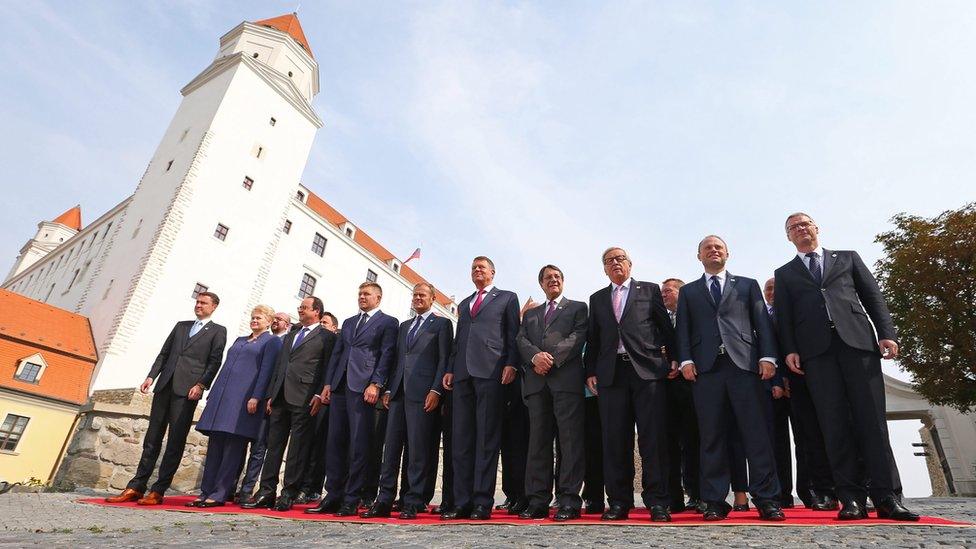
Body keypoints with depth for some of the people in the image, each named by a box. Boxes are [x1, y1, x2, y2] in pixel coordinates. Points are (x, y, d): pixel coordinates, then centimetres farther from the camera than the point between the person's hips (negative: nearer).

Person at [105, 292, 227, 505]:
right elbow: (164, 354, 19)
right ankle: (136, 487, 13)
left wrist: (201, 385, -15)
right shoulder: (181, 325, 21)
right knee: (152, 438, 7)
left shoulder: (218, 331, 4)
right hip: (165, 386, 5)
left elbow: (215, 362, -4)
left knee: (175, 442, -3)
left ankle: (158, 491, 2)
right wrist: (151, 376, 7)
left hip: (187, 390, -5)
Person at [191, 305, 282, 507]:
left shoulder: (271, 341, 3)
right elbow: (226, 367, 23)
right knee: (215, 445, 6)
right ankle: (206, 492, 11)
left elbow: (266, 371, -8)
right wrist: (213, 394, 16)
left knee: (233, 446, -6)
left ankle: (219, 494, -3)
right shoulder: (239, 340, 24)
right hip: (222, 395, 7)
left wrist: (256, 397, -17)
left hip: (245, 398, -7)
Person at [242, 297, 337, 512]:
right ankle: (267, 491, 14)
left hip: (304, 399, -7)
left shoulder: (327, 337, 2)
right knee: (274, 444, 8)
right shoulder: (290, 336, 23)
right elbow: (278, 366, 21)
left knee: (297, 448, -2)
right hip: (280, 397, 7)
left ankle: (289, 493, 4)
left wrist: (319, 395, -16)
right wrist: (270, 395, 14)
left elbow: (327, 369, -6)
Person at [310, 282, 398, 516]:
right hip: (340, 387, 7)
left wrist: (376, 384, -16)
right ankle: (333, 497, 16)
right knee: (335, 442, 7)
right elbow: (337, 353, 20)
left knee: (358, 445, -4)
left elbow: (387, 355, -6)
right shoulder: (349, 322, 23)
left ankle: (351, 501, 3)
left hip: (363, 388, -6)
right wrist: (328, 383, 11)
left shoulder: (388, 322, 4)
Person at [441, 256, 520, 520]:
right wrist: (450, 369, 11)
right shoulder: (464, 304, 26)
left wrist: (511, 364, -9)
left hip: (491, 371, -5)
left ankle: (482, 503, 0)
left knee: (487, 439, -5)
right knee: (462, 439, 4)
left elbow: (513, 334, 4)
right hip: (462, 374, 5)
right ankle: (462, 502, 9)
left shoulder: (507, 298, 12)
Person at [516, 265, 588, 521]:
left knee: (570, 439, -6)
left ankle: (569, 501, -3)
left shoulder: (578, 308, 16)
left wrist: (552, 357, -12)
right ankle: (538, 501, 4)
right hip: (536, 381, 3)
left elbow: (579, 336, 0)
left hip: (566, 378, -3)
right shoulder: (530, 314, 27)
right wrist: (535, 356, -10)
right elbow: (521, 340, 11)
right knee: (538, 440, 1)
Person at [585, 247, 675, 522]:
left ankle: (657, 502, 5)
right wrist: (590, 371, 8)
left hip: (647, 369, -2)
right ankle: (619, 502, 10)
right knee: (615, 440, 3)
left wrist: (673, 360, 1)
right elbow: (592, 339, 16)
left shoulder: (650, 290, 12)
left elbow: (666, 327, 8)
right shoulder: (597, 299, 19)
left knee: (653, 437, -3)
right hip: (611, 373, 3)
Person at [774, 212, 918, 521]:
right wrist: (790, 350, -2)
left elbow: (873, 296, 14)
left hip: (858, 341, 1)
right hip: (816, 350, 0)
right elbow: (784, 316, 11)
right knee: (834, 423, -5)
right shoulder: (784, 274, 20)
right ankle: (852, 498, -3)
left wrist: (887, 332, -1)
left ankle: (885, 497, 0)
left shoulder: (848, 258, 22)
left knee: (871, 419, -5)